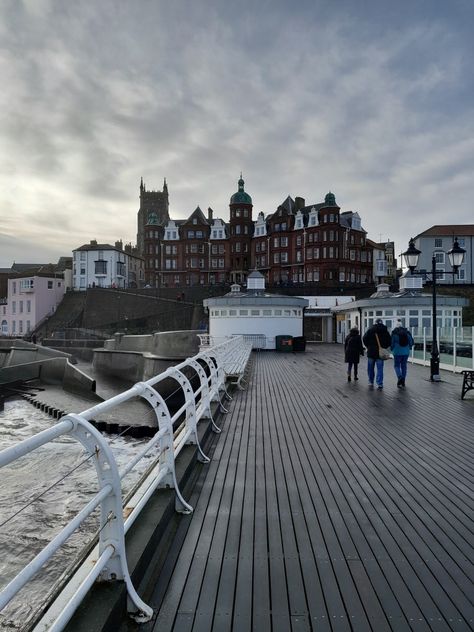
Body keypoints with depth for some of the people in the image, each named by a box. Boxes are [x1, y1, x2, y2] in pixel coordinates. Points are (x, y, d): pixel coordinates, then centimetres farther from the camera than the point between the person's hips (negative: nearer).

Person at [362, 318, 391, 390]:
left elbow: (364, 339, -8)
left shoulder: (370, 329, -4)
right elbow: (389, 341, 3)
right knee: (380, 368, 2)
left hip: (371, 352, -1)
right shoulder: (385, 330, 2)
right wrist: (384, 347, 13)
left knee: (370, 368, 12)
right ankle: (380, 384, -6)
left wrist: (368, 346, 5)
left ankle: (371, 382, 21)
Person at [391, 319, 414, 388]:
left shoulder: (394, 333, -8)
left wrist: (392, 349, 9)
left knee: (397, 365, 8)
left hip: (397, 352, -3)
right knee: (404, 366, 13)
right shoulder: (407, 332, 2)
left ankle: (400, 377, -18)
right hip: (406, 352, 4)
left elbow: (392, 342, -8)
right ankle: (403, 382, 17)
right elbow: (411, 342, 2)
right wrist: (408, 348, 18)